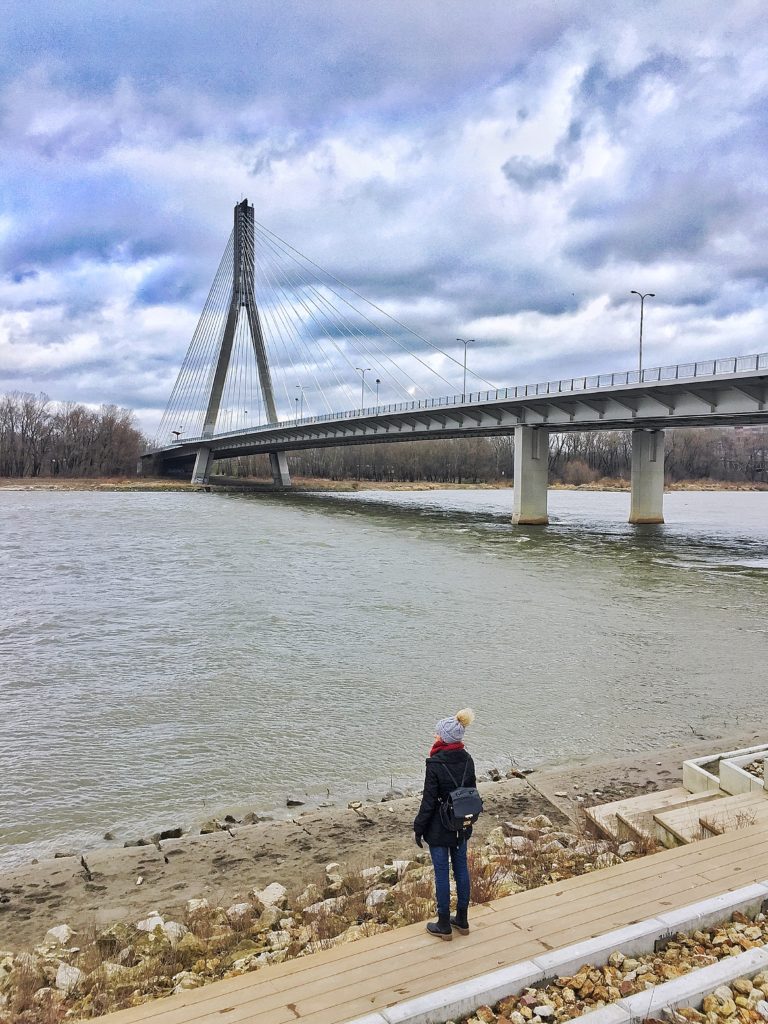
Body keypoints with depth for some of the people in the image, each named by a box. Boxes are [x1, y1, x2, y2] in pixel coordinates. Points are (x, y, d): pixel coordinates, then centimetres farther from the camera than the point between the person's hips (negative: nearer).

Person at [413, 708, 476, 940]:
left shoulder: (435, 764, -24)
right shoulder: (467, 760, -5)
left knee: (442, 873, 8)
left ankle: (444, 926, 21)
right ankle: (462, 920, 31)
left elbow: (429, 802, -18)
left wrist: (418, 829, -6)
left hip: (439, 829, -6)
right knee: (461, 869, 17)